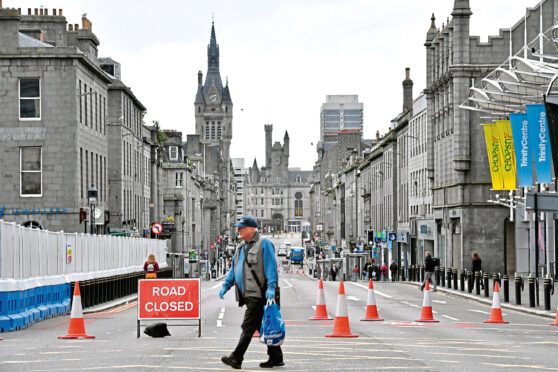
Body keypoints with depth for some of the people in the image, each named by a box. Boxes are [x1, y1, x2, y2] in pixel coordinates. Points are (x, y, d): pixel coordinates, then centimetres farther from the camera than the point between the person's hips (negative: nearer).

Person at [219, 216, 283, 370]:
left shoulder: (264, 244, -6)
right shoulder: (241, 247, 21)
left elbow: (271, 266, -13)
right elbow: (233, 269, 27)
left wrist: (271, 287, -22)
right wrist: (226, 285, 18)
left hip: (258, 294, -9)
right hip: (248, 295, 9)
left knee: (248, 326, -12)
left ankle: (236, 358, -16)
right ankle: (276, 358, 17)